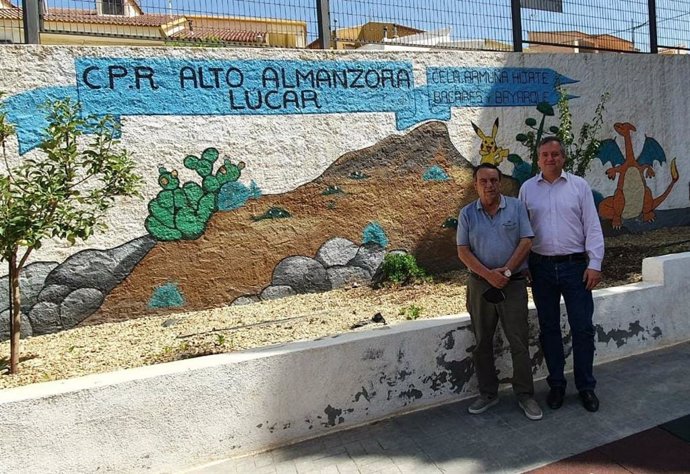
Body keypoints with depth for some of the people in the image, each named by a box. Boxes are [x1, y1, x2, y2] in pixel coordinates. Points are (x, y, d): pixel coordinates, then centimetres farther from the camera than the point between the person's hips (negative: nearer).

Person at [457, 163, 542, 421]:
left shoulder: (516, 207, 2)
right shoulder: (467, 213, 3)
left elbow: (526, 242, -4)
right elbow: (463, 251, -2)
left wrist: (506, 271, -14)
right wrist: (489, 275, -14)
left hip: (513, 284, -1)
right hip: (480, 285, 2)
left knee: (519, 342, 2)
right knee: (482, 343, 10)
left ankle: (525, 395, 15)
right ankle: (488, 393, 24)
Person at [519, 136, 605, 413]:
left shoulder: (579, 186, 2)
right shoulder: (527, 189, 5)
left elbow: (592, 227, 0)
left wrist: (594, 264, -7)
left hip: (575, 266, -1)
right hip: (542, 268, 1)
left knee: (583, 328, 3)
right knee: (549, 328, 10)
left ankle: (586, 387, 20)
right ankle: (556, 384, 24)